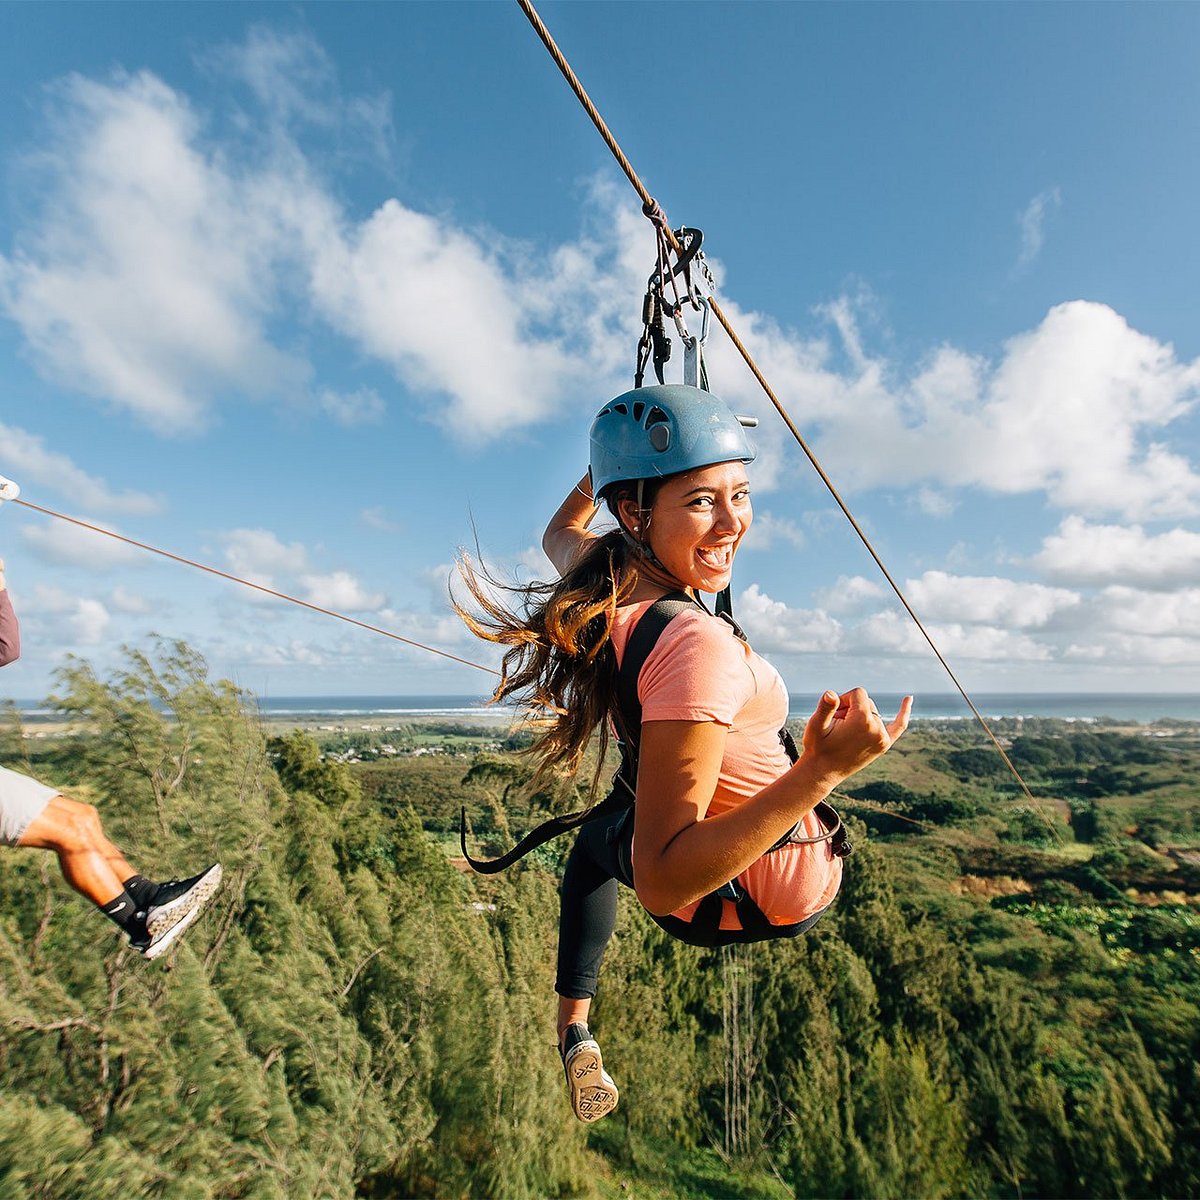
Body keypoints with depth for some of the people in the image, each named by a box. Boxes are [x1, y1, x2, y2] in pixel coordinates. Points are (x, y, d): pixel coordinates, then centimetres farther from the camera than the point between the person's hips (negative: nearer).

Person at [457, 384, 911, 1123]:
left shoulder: (605, 583, -18)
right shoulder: (698, 646, -40)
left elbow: (561, 531, 10)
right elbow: (662, 884, -38)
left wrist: (615, 458, 14)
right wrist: (822, 772, -45)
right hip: (774, 893, -4)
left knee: (601, 839, 40)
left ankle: (575, 1026, 44)